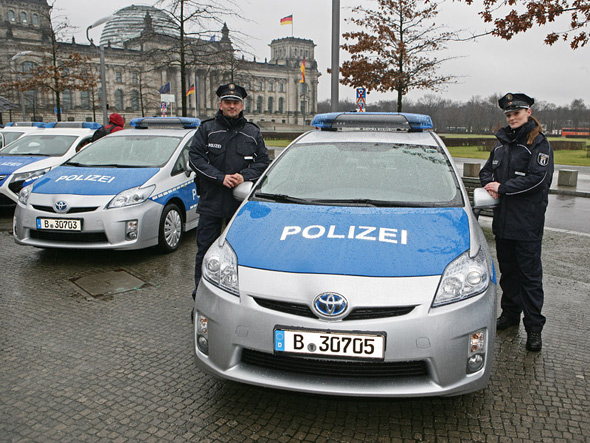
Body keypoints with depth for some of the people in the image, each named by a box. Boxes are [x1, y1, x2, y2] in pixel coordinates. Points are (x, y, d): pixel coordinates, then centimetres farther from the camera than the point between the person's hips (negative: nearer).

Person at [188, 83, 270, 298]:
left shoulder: (252, 132, 10)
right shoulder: (206, 129, 5)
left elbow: (264, 162, 8)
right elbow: (195, 158, -4)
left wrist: (245, 176, -11)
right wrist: (220, 177, -15)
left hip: (242, 202, 1)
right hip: (211, 201, -1)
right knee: (205, 250, 2)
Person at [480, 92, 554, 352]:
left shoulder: (539, 143, -6)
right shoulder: (502, 142, 14)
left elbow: (537, 178, -17)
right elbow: (486, 170, 18)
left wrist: (502, 188, -15)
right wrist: (490, 185, -4)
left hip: (528, 221, -6)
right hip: (503, 219, 6)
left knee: (530, 273, -1)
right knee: (507, 269, 16)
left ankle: (533, 326, 7)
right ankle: (510, 313, 30)